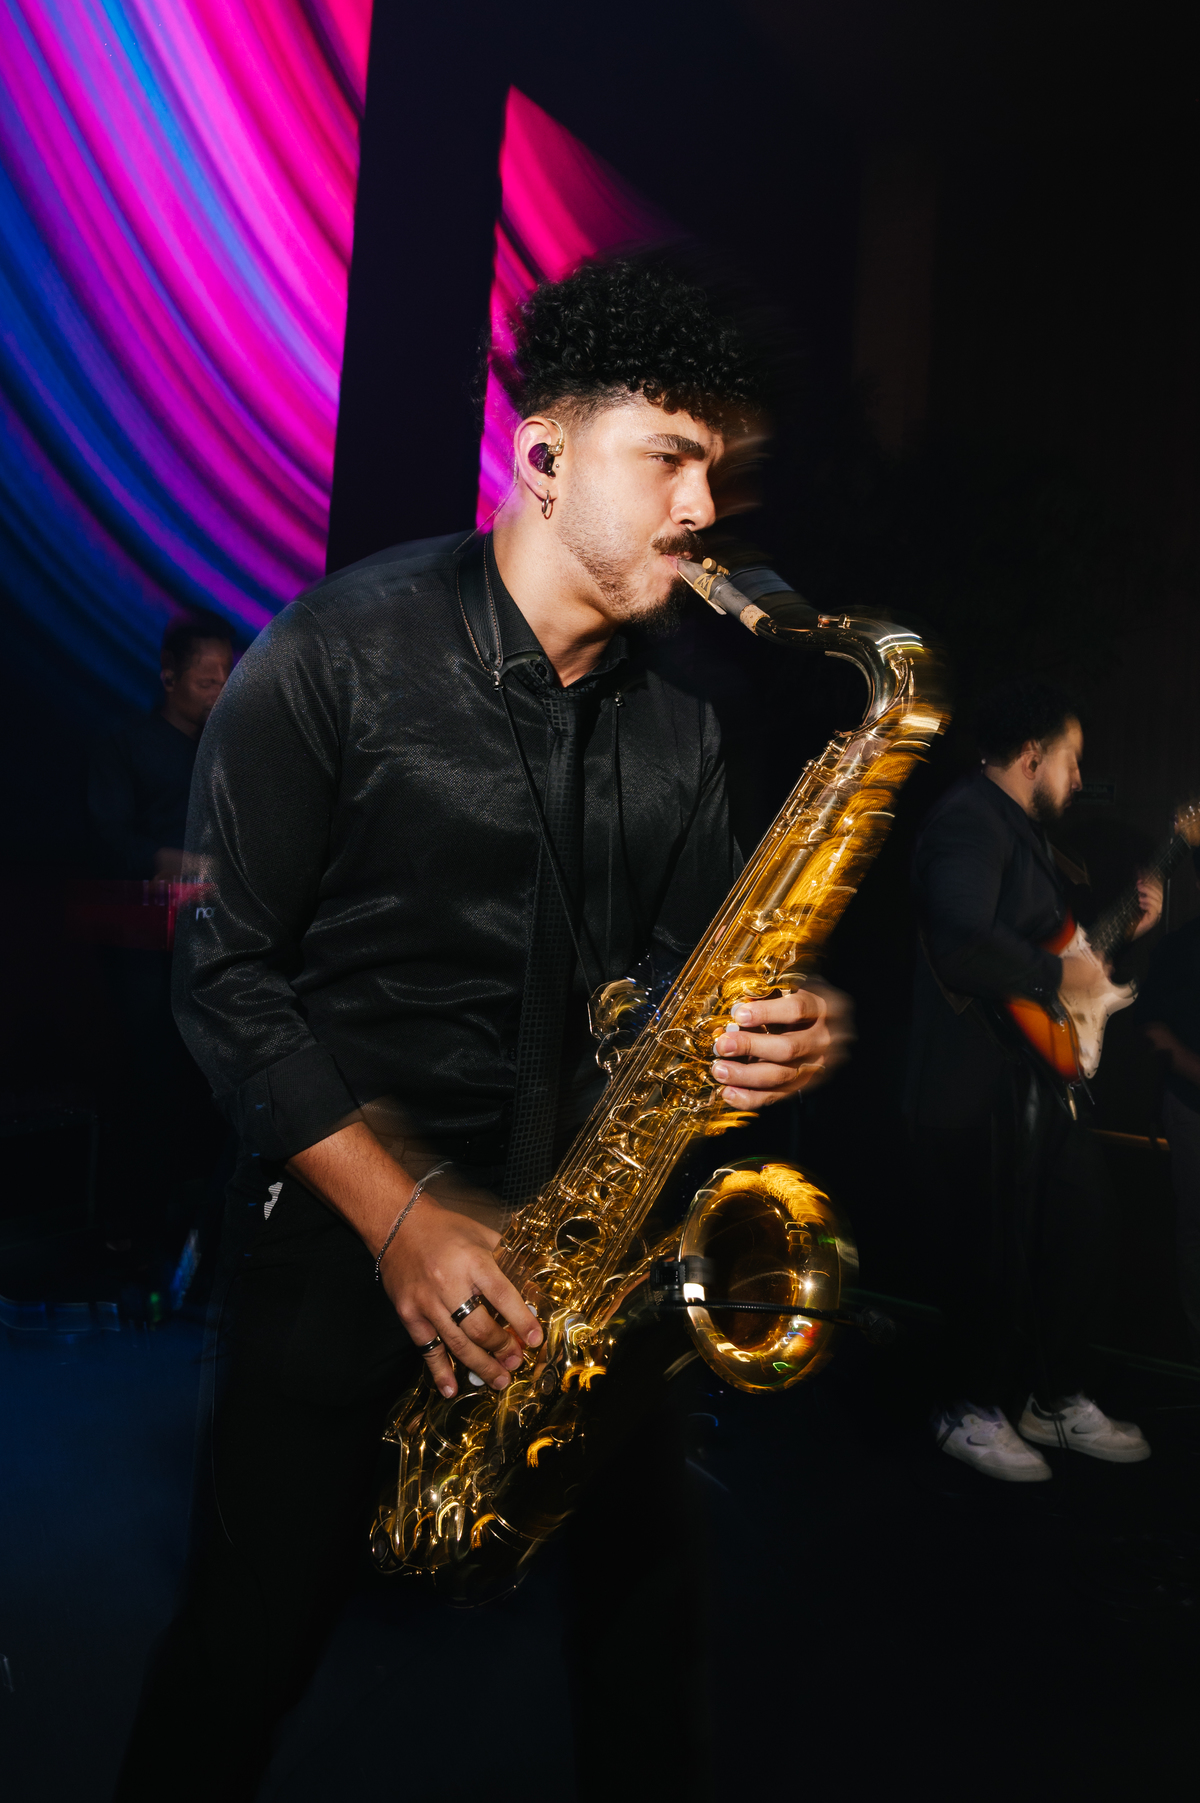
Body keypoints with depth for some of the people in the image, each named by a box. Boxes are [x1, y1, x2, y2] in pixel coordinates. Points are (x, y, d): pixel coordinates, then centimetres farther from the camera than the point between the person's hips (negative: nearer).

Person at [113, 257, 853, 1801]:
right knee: (251, 1648, 6)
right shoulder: (342, 650, -10)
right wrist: (401, 1219, -17)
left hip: (600, 1220, 5)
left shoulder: (676, 722, 7)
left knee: (648, 1623, 12)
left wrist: (775, 1036, -12)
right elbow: (226, 973, -10)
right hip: (344, 1224, -4)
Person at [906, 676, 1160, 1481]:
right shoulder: (968, 820, -18)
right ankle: (973, 1411, 21)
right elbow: (962, 947, -34)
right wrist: (1060, 975, -21)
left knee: (1086, 1225, 16)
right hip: (979, 1088, -11)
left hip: (1043, 1075, 11)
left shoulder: (1027, 830, 17)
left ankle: (1056, 1395, 32)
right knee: (996, 1257, 1)